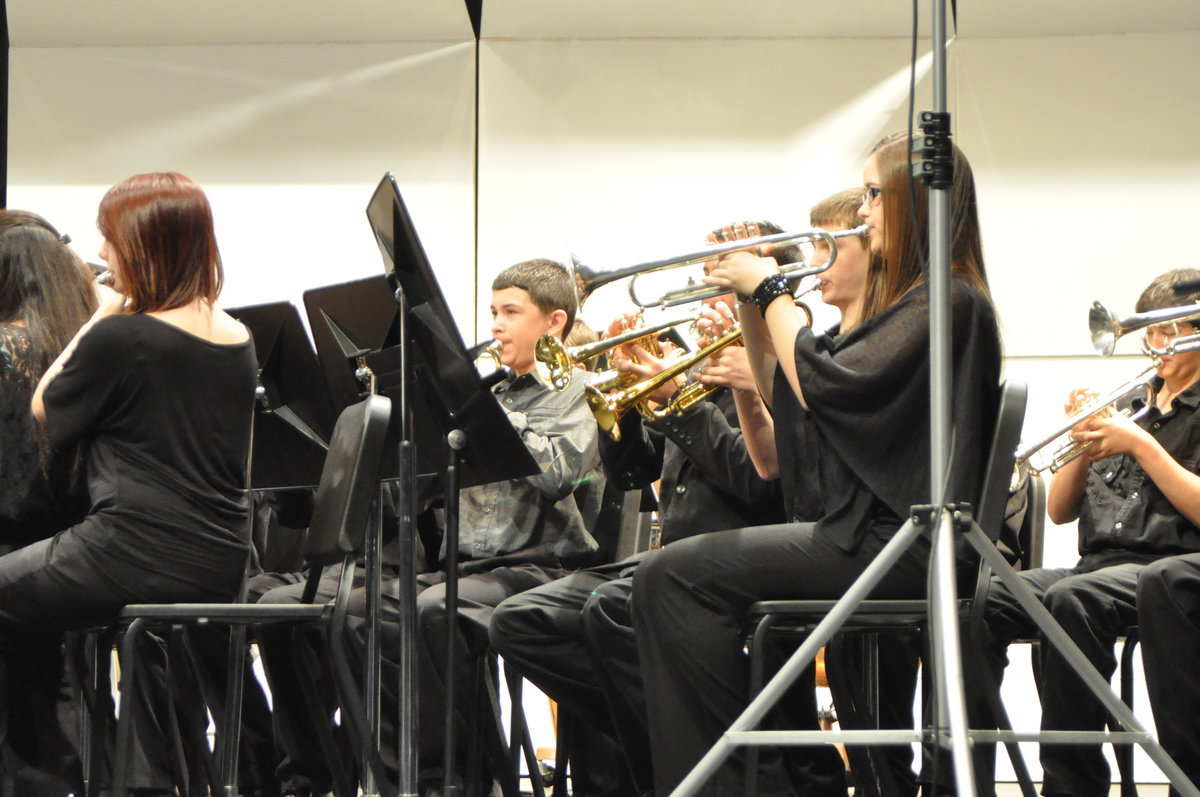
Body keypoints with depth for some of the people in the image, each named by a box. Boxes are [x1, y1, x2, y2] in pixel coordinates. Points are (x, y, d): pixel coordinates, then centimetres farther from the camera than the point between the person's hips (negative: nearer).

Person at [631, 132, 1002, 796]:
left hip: (896, 544, -11)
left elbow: (821, 385, -19)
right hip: (868, 531, 11)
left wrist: (770, 289, -6)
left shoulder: (948, 301, -11)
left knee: (673, 578, -18)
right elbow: (785, 396, 24)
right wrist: (750, 302, 12)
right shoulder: (900, 300, 22)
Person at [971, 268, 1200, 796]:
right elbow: (1059, 510, 21)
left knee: (1073, 599, -39)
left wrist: (1140, 445, -8)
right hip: (1096, 563, 6)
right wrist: (1087, 444, 4)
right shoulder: (1131, 406, 26)